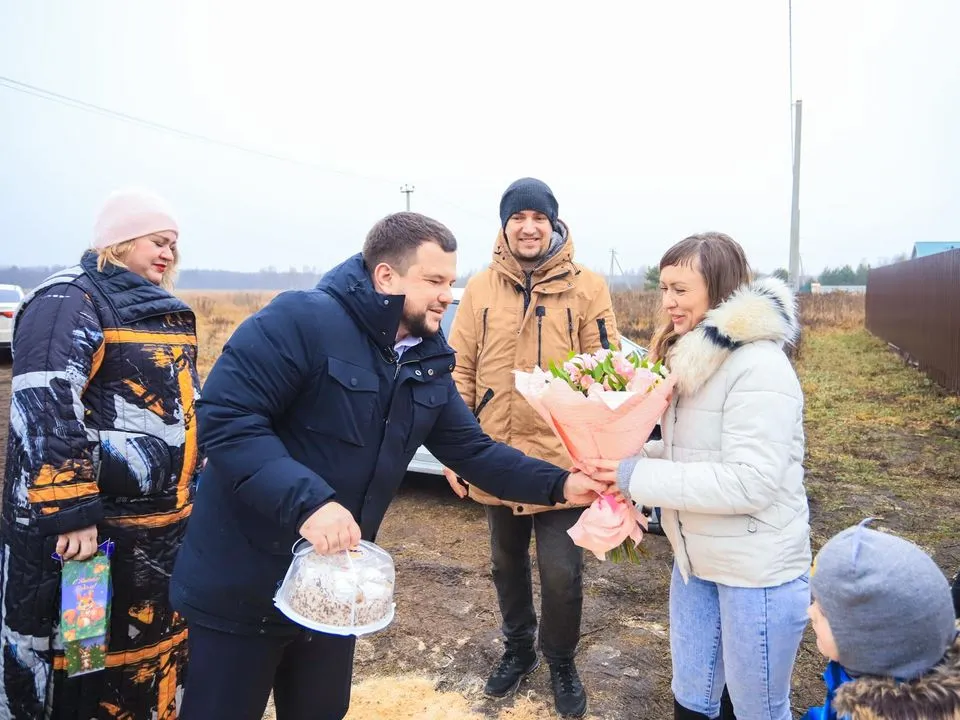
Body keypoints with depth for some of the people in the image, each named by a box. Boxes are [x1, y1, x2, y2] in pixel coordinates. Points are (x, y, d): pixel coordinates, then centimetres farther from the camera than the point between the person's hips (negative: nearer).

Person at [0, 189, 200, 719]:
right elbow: (46, 412, -23)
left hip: (162, 528, 9)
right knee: (80, 664, 5)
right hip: (86, 528, -8)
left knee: (151, 658, 21)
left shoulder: (161, 311, 16)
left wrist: (193, 489, 22)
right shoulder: (72, 300, -12)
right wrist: (69, 513, -27)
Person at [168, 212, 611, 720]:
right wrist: (307, 500, -36)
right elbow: (224, 418, -26)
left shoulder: (427, 364, 3)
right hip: (243, 585, -6)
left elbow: (473, 451, 5)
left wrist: (560, 484, -7)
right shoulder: (301, 320, -21)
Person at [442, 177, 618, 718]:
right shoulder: (480, 289, 3)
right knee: (508, 565, 20)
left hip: (563, 460, -2)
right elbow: (461, 372, 3)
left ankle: (562, 663, 34)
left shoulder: (587, 286, -3)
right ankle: (519, 649, 45)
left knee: (562, 575, 5)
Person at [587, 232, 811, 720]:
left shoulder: (758, 367, -22)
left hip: (756, 569, -8)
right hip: (696, 559, 8)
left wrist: (636, 476, -26)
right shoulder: (689, 357, 6)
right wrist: (627, 455, -4)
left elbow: (749, 482, -28)